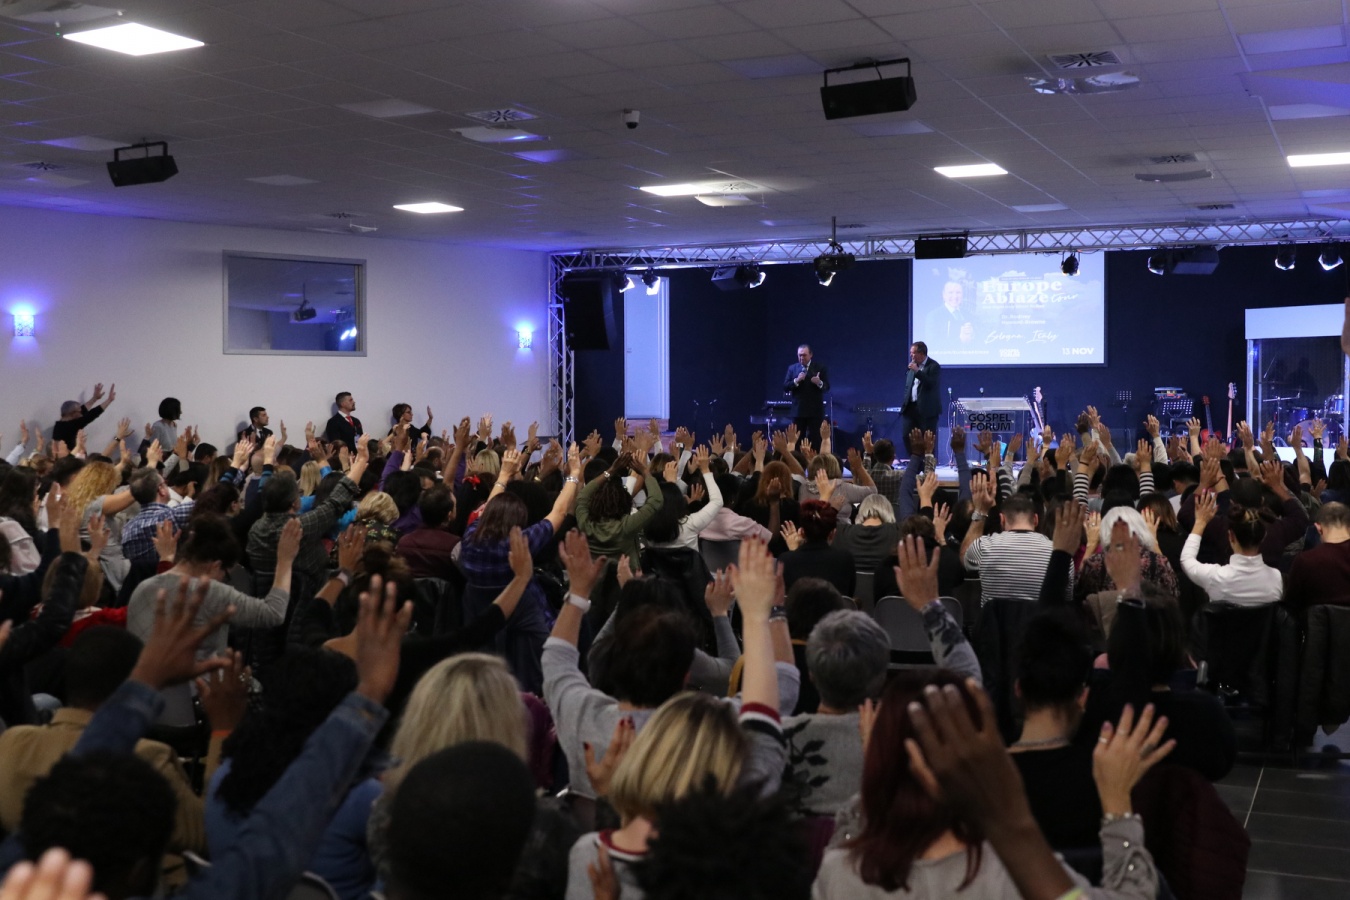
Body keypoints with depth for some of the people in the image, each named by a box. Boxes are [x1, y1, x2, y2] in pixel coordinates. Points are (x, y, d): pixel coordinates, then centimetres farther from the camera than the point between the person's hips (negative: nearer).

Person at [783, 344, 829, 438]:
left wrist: (819, 383, -23)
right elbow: (785, 387, 2)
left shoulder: (820, 368, 2)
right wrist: (796, 381, -15)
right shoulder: (792, 368, 8)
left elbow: (827, 387, -2)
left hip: (815, 411, -2)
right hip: (798, 410, 2)